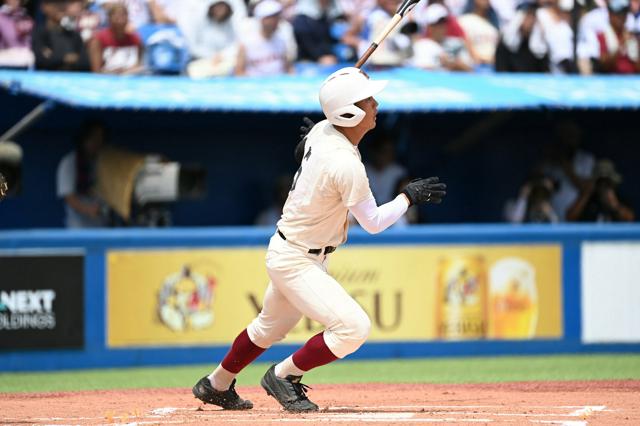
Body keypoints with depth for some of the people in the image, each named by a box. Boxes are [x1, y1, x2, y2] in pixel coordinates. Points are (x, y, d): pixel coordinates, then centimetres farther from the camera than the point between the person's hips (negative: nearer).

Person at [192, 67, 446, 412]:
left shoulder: (320, 131, -4)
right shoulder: (346, 165, -29)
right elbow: (373, 222, -18)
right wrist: (410, 195, -8)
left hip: (287, 250, 10)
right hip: (297, 262, -10)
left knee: (271, 327, 28)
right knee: (354, 328, -17)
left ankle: (216, 385, 45)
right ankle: (283, 376, 0)